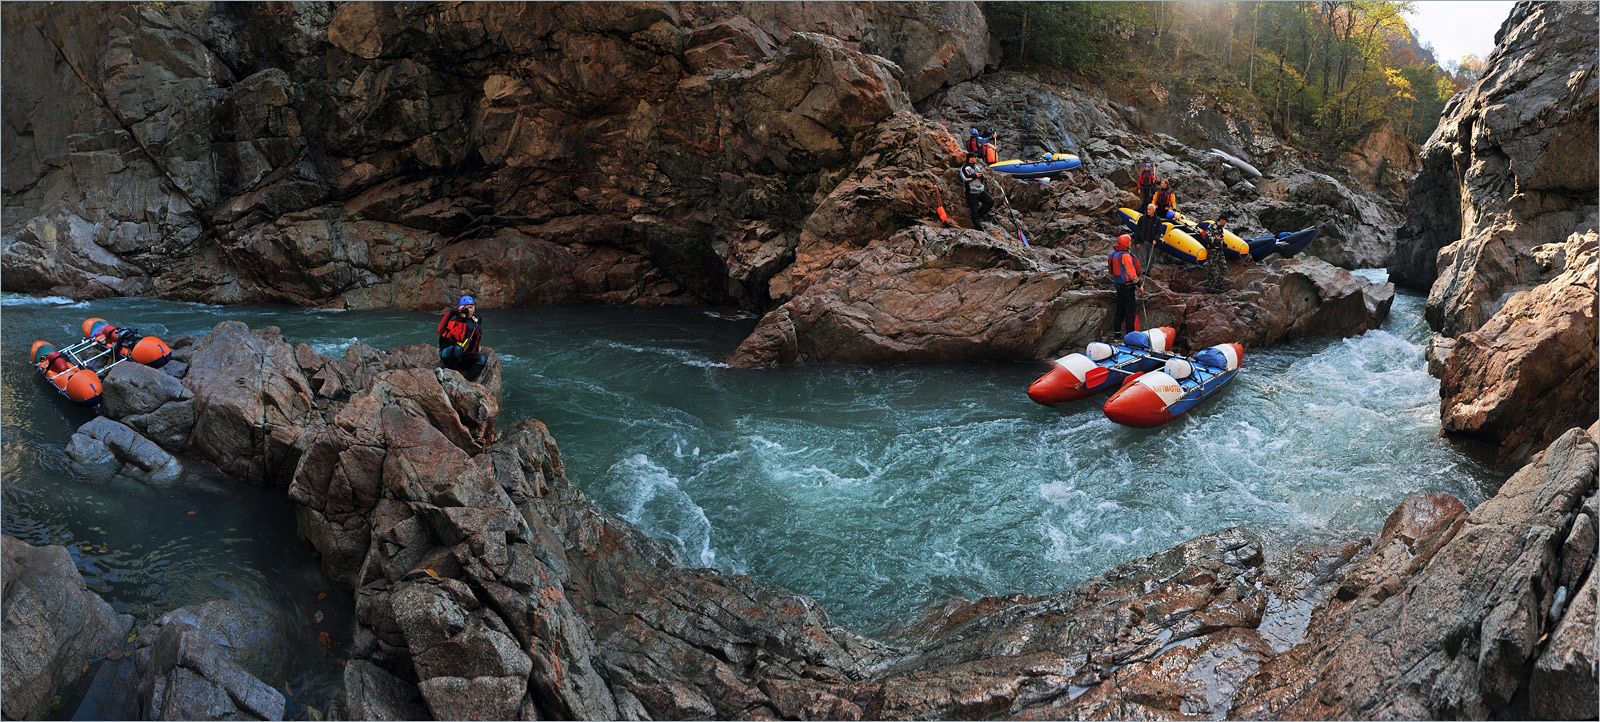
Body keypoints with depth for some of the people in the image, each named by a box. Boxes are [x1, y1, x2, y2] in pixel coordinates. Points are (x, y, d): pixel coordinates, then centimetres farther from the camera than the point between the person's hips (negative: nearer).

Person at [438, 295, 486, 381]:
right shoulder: (455, 319, -11)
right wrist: (462, 318, -30)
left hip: (461, 358, 7)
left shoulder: (474, 320, 11)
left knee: (482, 358, -16)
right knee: (458, 348, -38)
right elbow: (459, 337, -31)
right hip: (447, 354, -7)